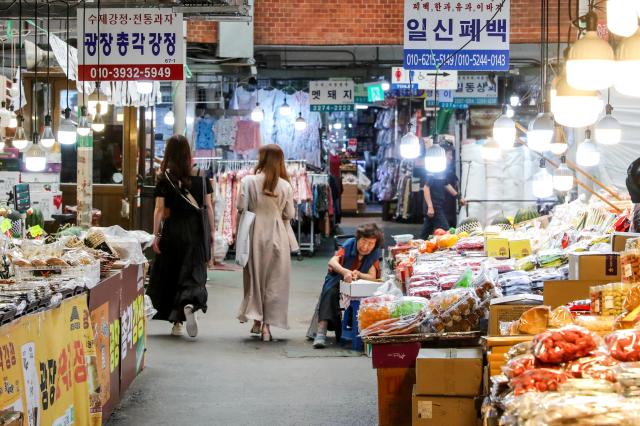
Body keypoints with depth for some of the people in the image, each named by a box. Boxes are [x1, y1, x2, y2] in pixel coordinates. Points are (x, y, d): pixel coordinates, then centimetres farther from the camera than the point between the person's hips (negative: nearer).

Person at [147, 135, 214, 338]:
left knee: (170, 274, 11)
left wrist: (156, 235, -1)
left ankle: (176, 322, 14)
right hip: (196, 230, 1)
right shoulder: (201, 178, 1)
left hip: (173, 230, -1)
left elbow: (159, 209, -6)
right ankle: (190, 304, -28)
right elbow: (208, 206, 4)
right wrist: (211, 231, 12)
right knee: (193, 271, 2)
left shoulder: (165, 180, -4)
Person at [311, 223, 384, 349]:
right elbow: (332, 262, -30)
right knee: (330, 293, -32)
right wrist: (345, 271, -52)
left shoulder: (375, 253, -10)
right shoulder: (349, 244, -16)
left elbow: (372, 277, -17)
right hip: (338, 281, -1)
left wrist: (358, 274, -39)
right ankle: (321, 332, -41)